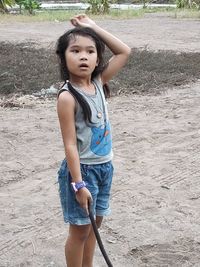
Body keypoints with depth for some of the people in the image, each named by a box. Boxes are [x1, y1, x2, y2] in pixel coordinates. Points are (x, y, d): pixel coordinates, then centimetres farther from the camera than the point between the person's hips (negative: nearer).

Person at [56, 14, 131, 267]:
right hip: (82, 169, -7)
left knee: (94, 223, 20)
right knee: (80, 229, 7)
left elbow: (124, 51, 6)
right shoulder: (67, 97, -21)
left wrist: (94, 28, -1)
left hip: (104, 167, 7)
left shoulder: (98, 82, -1)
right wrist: (78, 184, -20)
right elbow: (70, 144, -20)